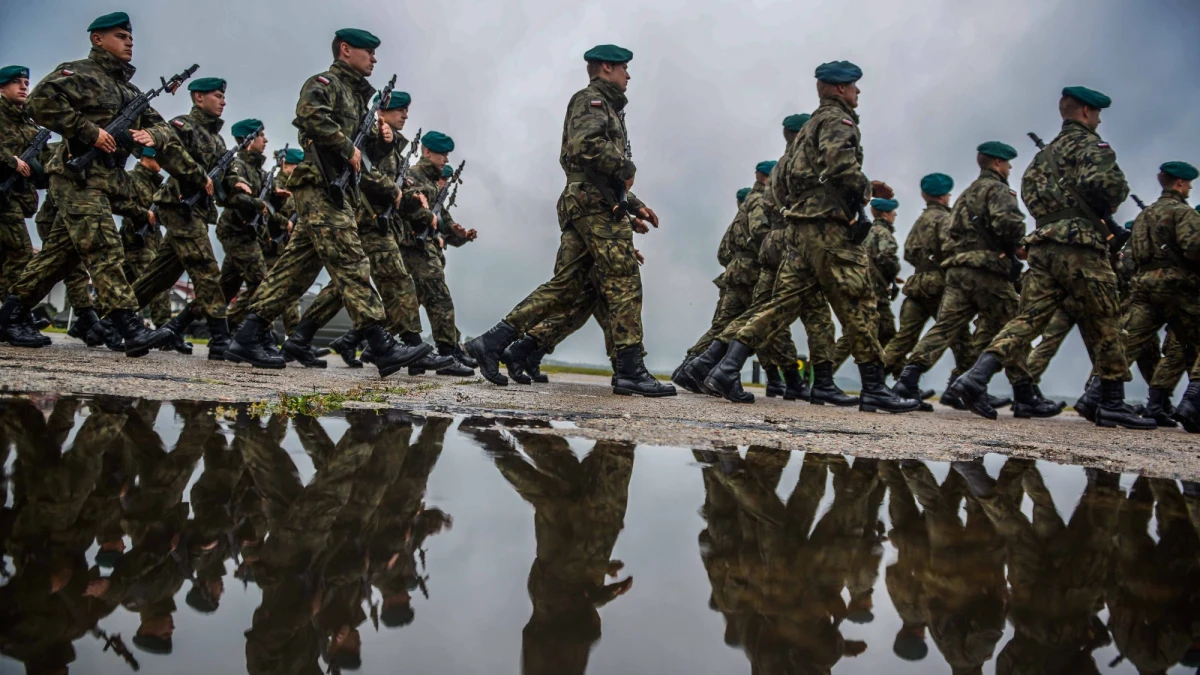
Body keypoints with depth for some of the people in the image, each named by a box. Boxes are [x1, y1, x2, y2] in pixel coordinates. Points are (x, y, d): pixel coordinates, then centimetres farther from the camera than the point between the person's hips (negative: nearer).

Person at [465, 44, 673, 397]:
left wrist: (635, 204, 23)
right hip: (597, 206, -10)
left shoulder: (607, 108, 30)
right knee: (624, 284, -9)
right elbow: (585, 144, -22)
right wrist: (626, 167, -12)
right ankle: (630, 371, -9)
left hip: (582, 208, 10)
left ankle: (492, 342, 1)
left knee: (563, 286, 4)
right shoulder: (590, 100, -1)